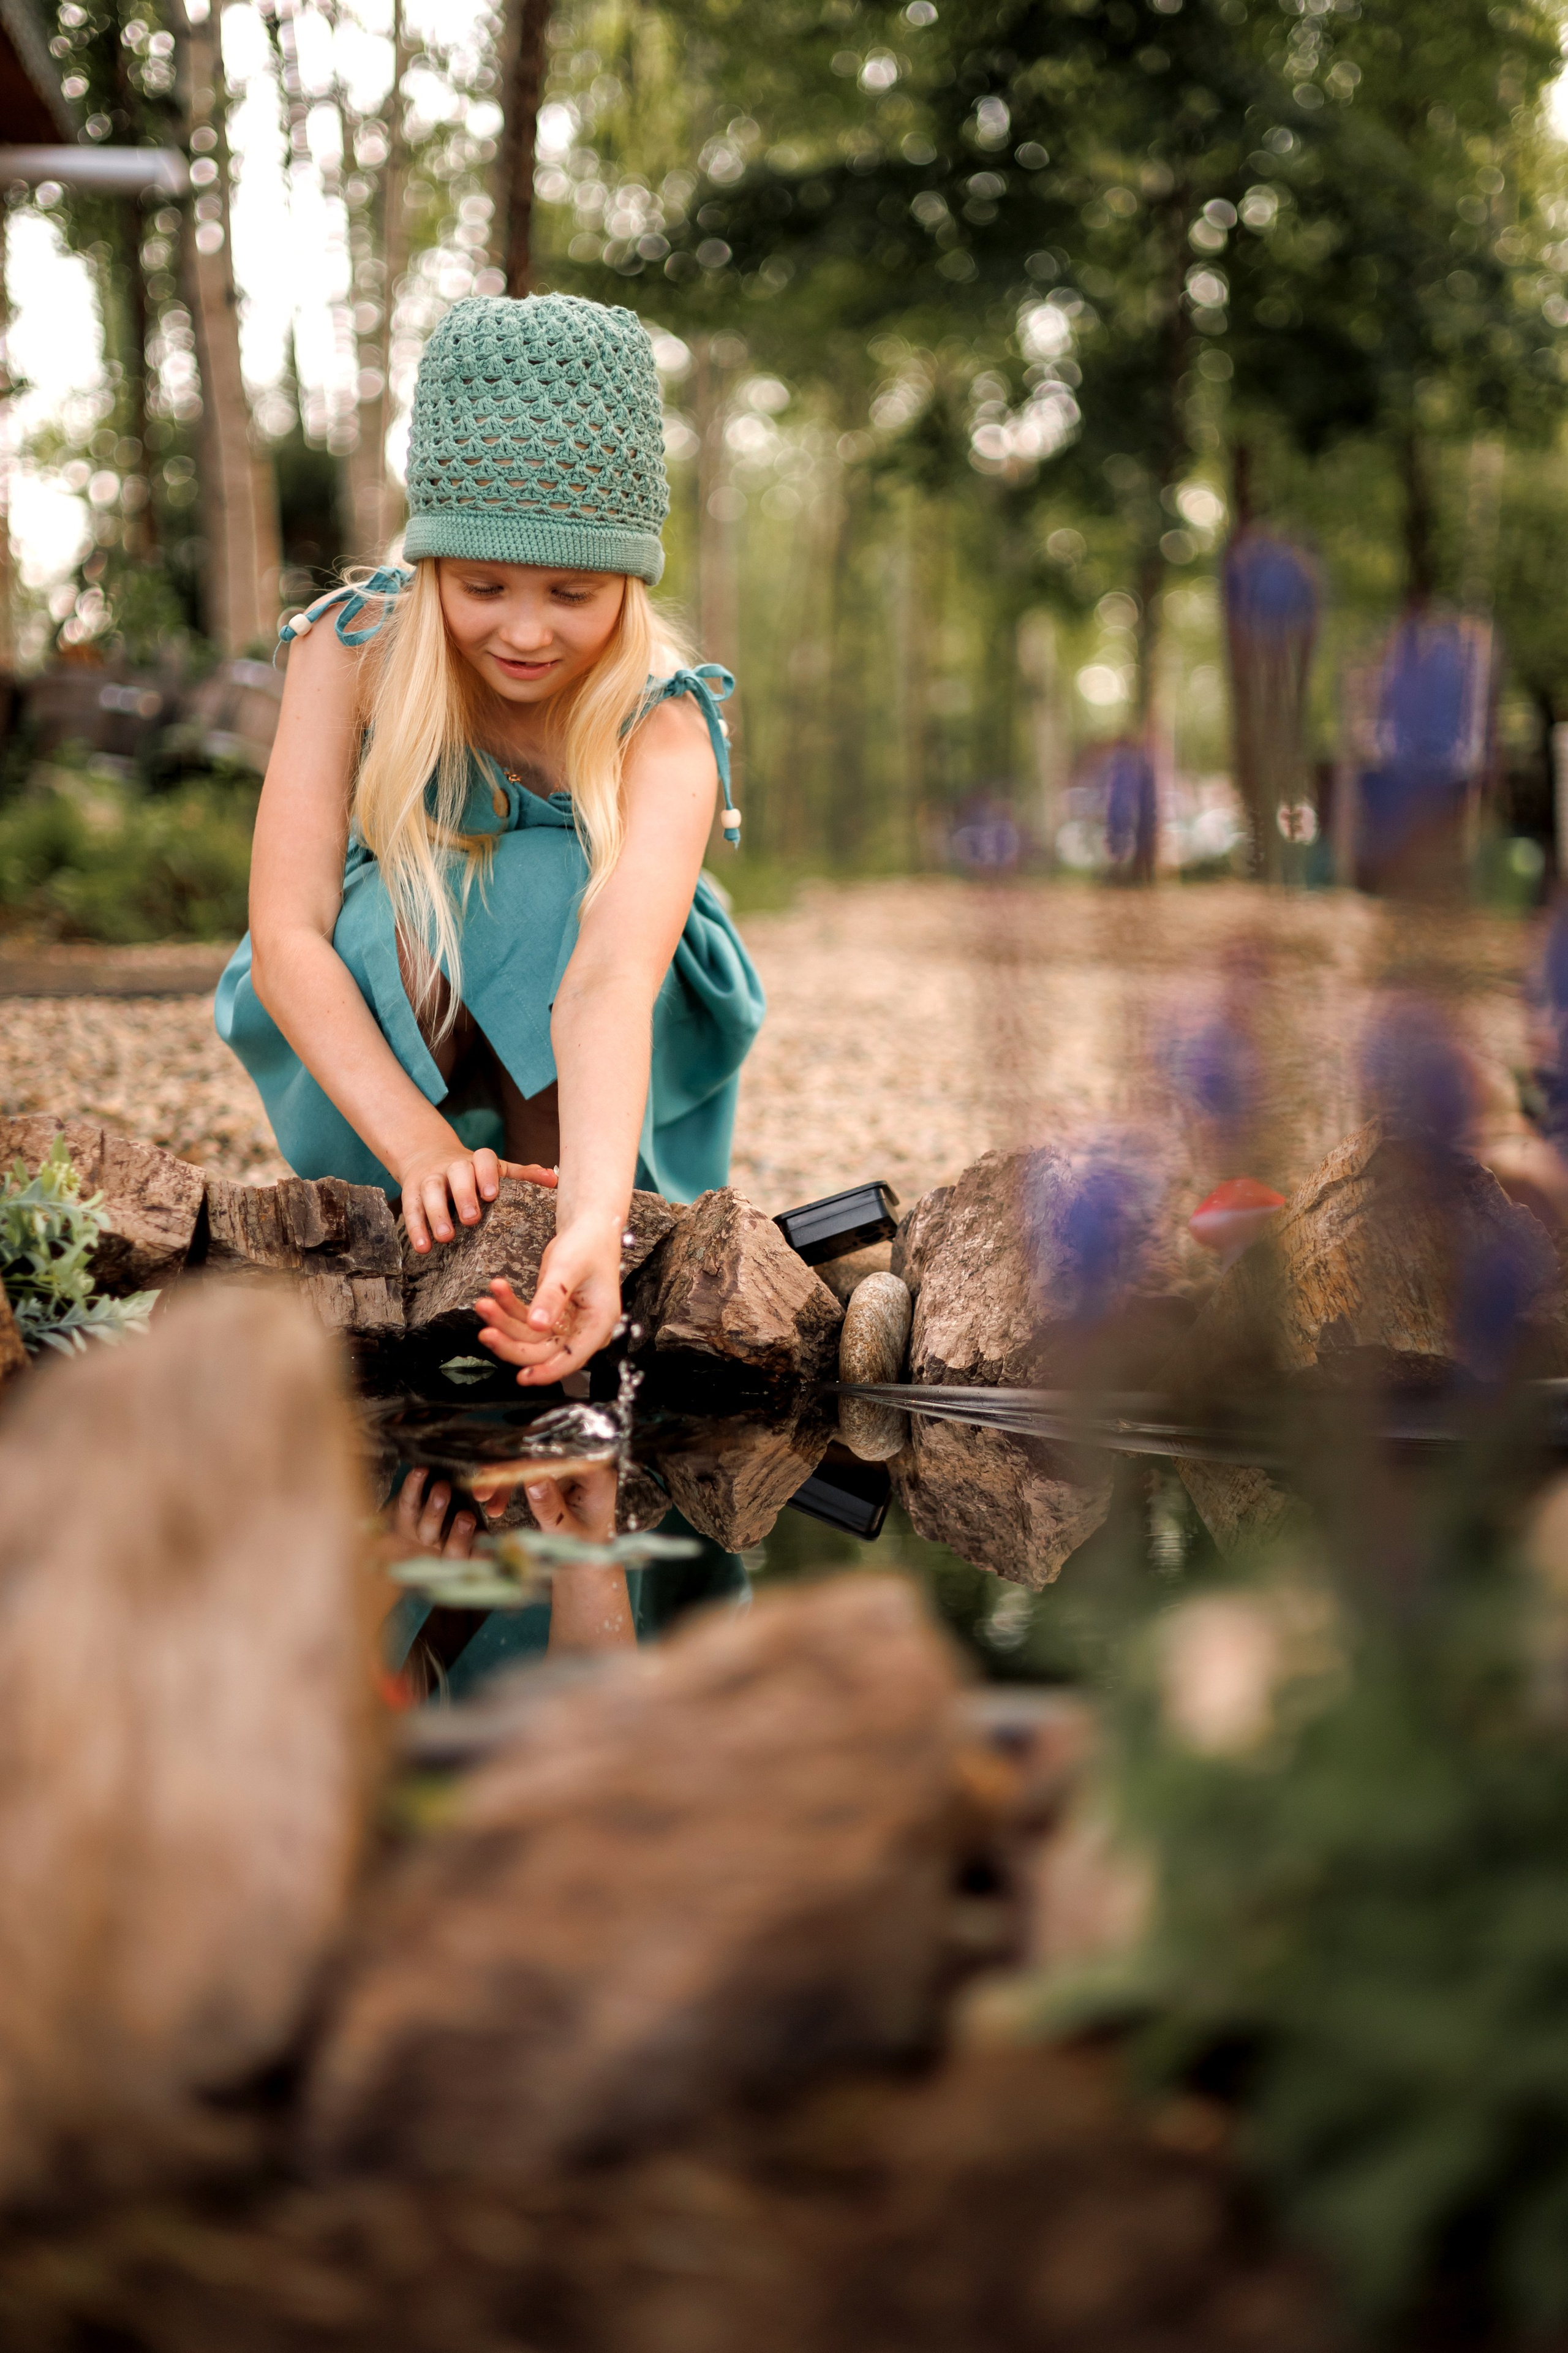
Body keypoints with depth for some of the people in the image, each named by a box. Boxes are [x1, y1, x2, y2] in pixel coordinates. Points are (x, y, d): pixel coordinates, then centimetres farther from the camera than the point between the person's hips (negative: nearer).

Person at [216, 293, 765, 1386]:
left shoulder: (664, 727, -28)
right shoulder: (352, 652, -23)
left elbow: (609, 978, -45)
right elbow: (283, 936, -31)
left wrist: (594, 1221, -62)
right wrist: (418, 1144, -45)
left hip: (570, 1060, 0)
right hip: (388, 1040, 1)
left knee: (548, 881, -32)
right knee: (411, 904, -32)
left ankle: (553, 1232, -26)